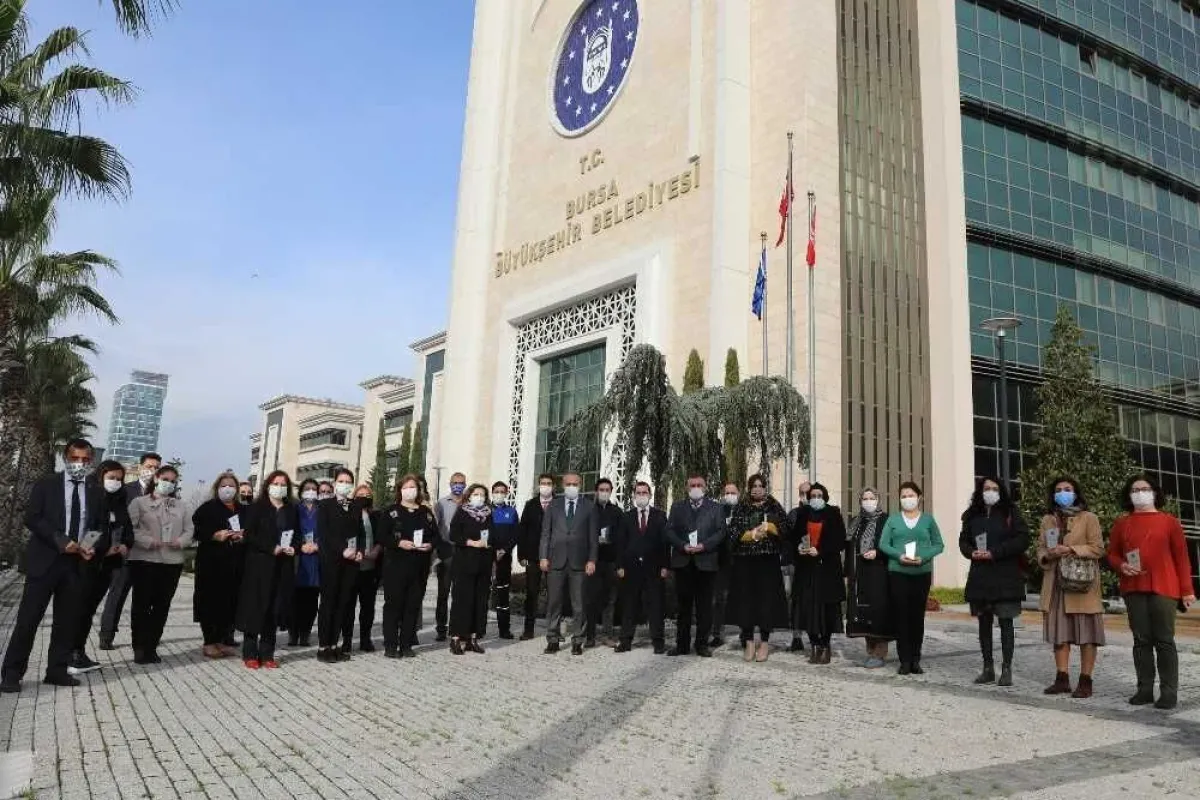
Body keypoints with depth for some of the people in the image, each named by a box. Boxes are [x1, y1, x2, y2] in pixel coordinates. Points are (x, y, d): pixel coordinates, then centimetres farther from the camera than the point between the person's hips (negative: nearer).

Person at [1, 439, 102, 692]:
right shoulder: (46, 484, 1)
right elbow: (31, 518, -7)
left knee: (66, 619, 6)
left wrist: (93, 547, -7)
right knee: (28, 618, -1)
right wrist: (61, 541, -17)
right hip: (45, 559, -3)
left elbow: (100, 526, 13)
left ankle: (57, 670, 14)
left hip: (77, 563, 3)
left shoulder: (96, 491, 9)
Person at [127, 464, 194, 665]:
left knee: (162, 605, 5)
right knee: (142, 604, -1)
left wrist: (181, 541, -9)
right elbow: (131, 527, -7)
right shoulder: (139, 502, 4)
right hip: (144, 559, -3)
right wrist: (148, 541, -19)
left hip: (172, 561, 4)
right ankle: (139, 648, 8)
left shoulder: (181, 506, 15)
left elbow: (189, 530, 11)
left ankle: (151, 647, 14)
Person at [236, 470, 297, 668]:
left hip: (282, 566, 3)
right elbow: (249, 535, -6)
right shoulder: (256, 508, 2)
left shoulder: (291, 510, 13)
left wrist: (293, 548, -5)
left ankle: (267, 653, 7)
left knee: (274, 609, 2)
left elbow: (297, 535, 17)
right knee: (255, 607, -3)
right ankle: (250, 653, 4)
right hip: (259, 564, -3)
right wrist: (272, 548, -15)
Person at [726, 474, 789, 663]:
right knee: (746, 599, -1)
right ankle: (748, 643, 7)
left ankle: (764, 643, 7)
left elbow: (785, 527, 0)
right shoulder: (741, 507, 10)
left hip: (768, 560, -1)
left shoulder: (774, 506, 9)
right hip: (744, 561, 1)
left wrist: (769, 527, -14)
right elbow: (733, 531, 1)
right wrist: (752, 534, -11)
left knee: (767, 599, -2)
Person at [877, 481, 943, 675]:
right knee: (901, 616, 0)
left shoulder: (928, 519, 7)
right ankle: (905, 660, 6)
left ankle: (915, 660, 14)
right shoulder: (893, 519, 8)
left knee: (917, 616, 5)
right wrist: (899, 555, -14)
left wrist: (923, 557, -13)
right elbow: (883, 544, 3)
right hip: (898, 573, 0)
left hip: (922, 573, 0)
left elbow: (939, 545, 3)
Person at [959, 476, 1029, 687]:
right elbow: (963, 540, 16)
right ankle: (988, 668, 17)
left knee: (1005, 622, -2)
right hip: (980, 576, 4)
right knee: (984, 622, 9)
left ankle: (1006, 669, 5)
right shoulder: (972, 515, 10)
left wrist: (994, 553, -16)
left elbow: (1023, 539, -10)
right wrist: (972, 552, -7)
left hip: (1006, 576, -4)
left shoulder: (1011, 513, -2)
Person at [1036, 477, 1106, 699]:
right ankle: (1062, 679, 12)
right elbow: (1040, 549, 14)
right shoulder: (1047, 520, 15)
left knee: (1086, 633, -1)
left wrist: (1071, 550, -17)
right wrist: (1049, 555, -8)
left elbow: (1098, 548, -6)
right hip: (1055, 584, 5)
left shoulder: (1089, 518, 1)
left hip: (1082, 583, -4)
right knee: (1059, 632, 6)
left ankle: (1085, 681, 6)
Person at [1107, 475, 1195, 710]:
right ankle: (1145, 688, 12)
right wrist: (1122, 566, -8)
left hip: (1163, 588, -2)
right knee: (1141, 640, 6)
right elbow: (1112, 554, 14)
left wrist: (1187, 590, -2)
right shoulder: (1122, 523, 10)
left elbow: (1181, 557, 3)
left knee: (1164, 640, -2)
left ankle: (1169, 691, 4)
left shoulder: (1169, 521, 4)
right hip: (1134, 589, 3)